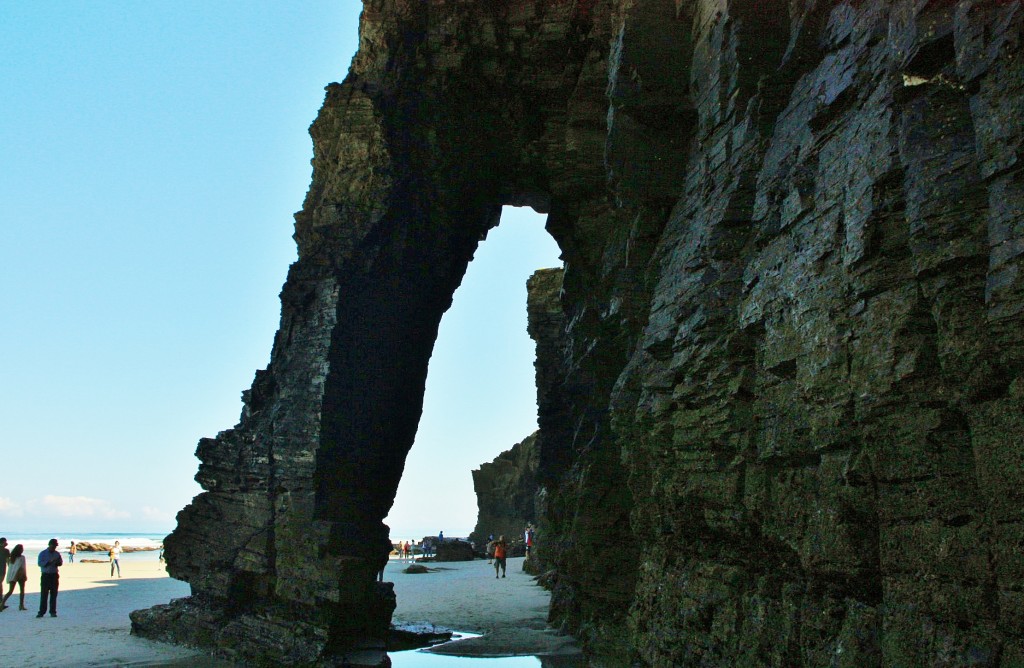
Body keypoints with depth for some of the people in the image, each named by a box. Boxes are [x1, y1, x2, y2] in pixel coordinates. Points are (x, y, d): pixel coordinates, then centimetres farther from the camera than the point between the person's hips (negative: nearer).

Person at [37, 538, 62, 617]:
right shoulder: (43, 553, 0)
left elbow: (61, 562, 13)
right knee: (44, 594, -5)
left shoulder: (57, 554, 10)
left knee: (54, 594, 4)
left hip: (54, 575, 3)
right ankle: (41, 612, -1)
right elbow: (40, 563, -12)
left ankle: (53, 612, 8)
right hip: (45, 575, -3)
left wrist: (57, 562, -10)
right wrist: (49, 562, -24)